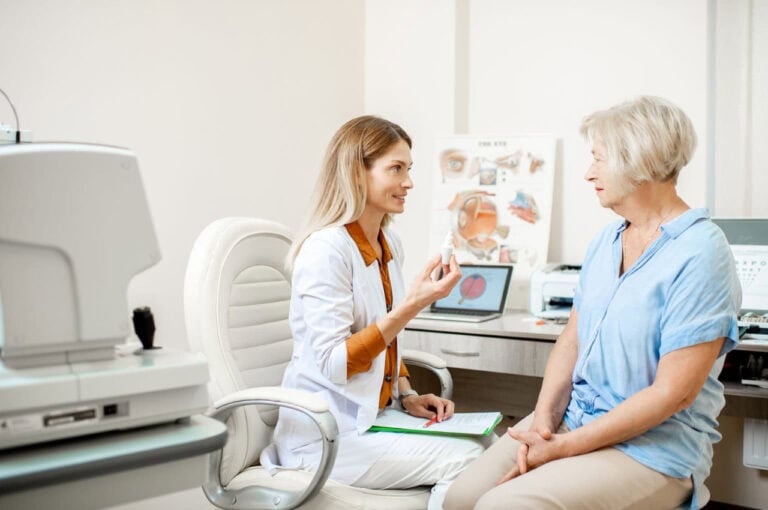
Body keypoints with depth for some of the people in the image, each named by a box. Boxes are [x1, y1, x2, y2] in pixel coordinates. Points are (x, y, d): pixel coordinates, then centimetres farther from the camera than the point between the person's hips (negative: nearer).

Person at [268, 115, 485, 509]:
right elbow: (334, 363, -21)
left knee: (484, 444, -12)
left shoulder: (389, 244, 9)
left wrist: (408, 396, 4)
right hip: (325, 437, -7)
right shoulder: (326, 249, -17)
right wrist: (413, 303, -26)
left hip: (373, 418, 8)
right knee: (466, 460, -19)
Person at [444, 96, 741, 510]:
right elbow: (571, 339, 10)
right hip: (570, 417, 7)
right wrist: (544, 417, -7)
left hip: (652, 446, -7)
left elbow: (672, 393, -19)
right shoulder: (605, 240, 9)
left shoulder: (699, 254, -16)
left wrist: (564, 448, -18)